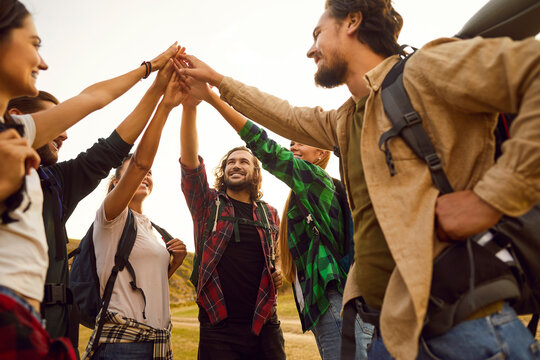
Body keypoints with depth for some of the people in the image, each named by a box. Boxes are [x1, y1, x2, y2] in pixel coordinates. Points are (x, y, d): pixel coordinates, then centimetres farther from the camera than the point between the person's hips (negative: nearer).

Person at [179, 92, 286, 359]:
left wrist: (279, 274, 5)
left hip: (264, 325, 3)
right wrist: (189, 108, -23)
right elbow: (190, 162, -9)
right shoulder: (208, 204, 6)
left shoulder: (269, 214, 14)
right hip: (219, 328, -2)